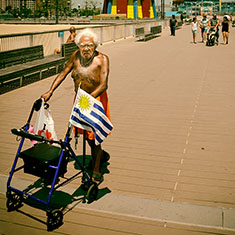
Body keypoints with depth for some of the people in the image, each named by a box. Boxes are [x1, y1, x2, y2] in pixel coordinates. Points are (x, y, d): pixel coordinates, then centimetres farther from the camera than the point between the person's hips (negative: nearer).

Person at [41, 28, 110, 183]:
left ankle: (96, 170, 11)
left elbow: (103, 85, -27)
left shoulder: (102, 59, -18)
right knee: (86, 133, 16)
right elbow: (63, 74, 4)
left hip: (96, 99, -5)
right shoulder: (76, 56, -4)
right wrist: (50, 92, -4)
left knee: (93, 134, -4)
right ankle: (101, 154, 43)